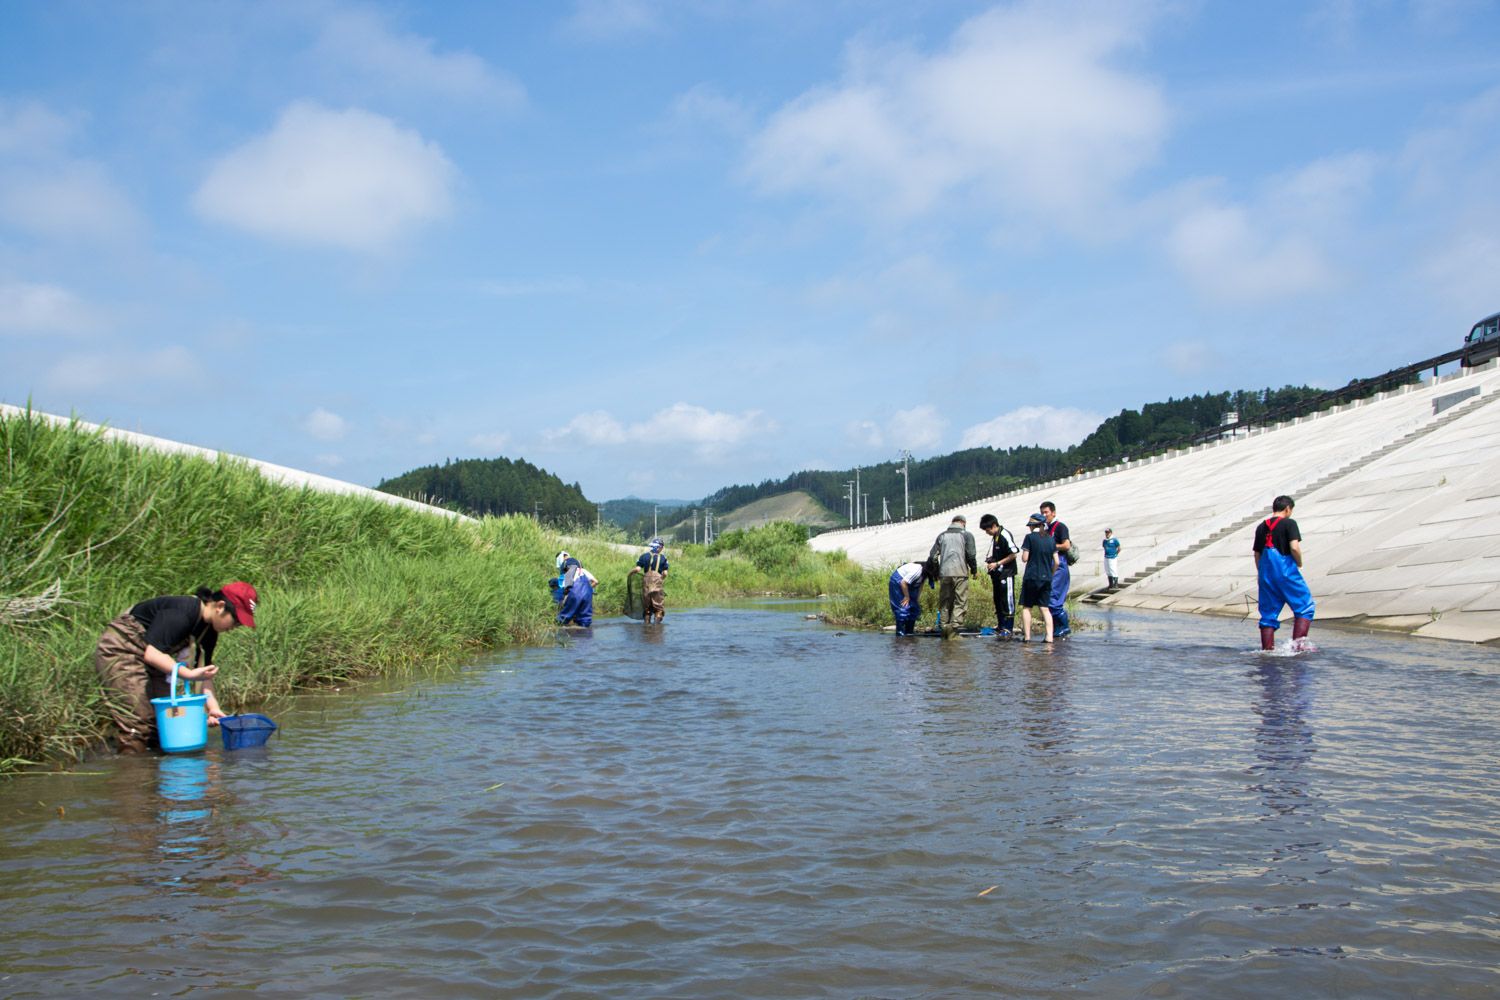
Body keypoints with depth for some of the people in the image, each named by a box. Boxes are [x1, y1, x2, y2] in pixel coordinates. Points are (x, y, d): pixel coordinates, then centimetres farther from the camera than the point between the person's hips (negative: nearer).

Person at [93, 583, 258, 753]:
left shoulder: (209, 630, -1)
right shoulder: (181, 613, -30)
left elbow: (203, 671, 1)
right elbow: (151, 654, -35)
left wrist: (213, 707, -11)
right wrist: (189, 674, -40)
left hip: (150, 666, 9)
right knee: (137, 723, -16)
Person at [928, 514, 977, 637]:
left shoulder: (942, 536, 15)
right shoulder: (966, 535, 3)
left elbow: (932, 556, 12)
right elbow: (971, 555, -4)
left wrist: (936, 572, 22)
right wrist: (974, 569, 11)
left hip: (944, 573, 4)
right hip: (960, 573, -4)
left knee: (944, 602, 11)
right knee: (960, 602, -2)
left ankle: (945, 626, 9)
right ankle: (954, 627, -15)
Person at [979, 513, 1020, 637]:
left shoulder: (1005, 536, -14)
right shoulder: (994, 537, 13)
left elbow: (1013, 554, -16)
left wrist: (997, 564, -16)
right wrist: (990, 562, 7)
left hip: (1006, 573, -9)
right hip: (997, 574, 9)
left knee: (1007, 600, -8)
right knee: (998, 600, 13)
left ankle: (1008, 628, -7)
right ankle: (1001, 626, 21)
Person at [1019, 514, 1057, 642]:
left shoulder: (1030, 537, -6)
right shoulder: (1050, 539, 8)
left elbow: (1024, 559, -8)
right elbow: (1056, 561, 8)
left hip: (1031, 577, -4)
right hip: (1046, 578, 4)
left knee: (1026, 607, 6)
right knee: (1045, 608, 8)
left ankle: (1027, 636, 1)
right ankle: (1049, 636, -2)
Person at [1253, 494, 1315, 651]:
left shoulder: (1261, 527, 15)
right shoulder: (1289, 523, -3)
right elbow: (1294, 547, -14)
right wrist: (1299, 564, 3)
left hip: (1266, 574, 6)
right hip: (1286, 572, -6)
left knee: (1268, 614, 8)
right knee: (1305, 606, 3)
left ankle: (1267, 650, 6)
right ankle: (1297, 643, -9)